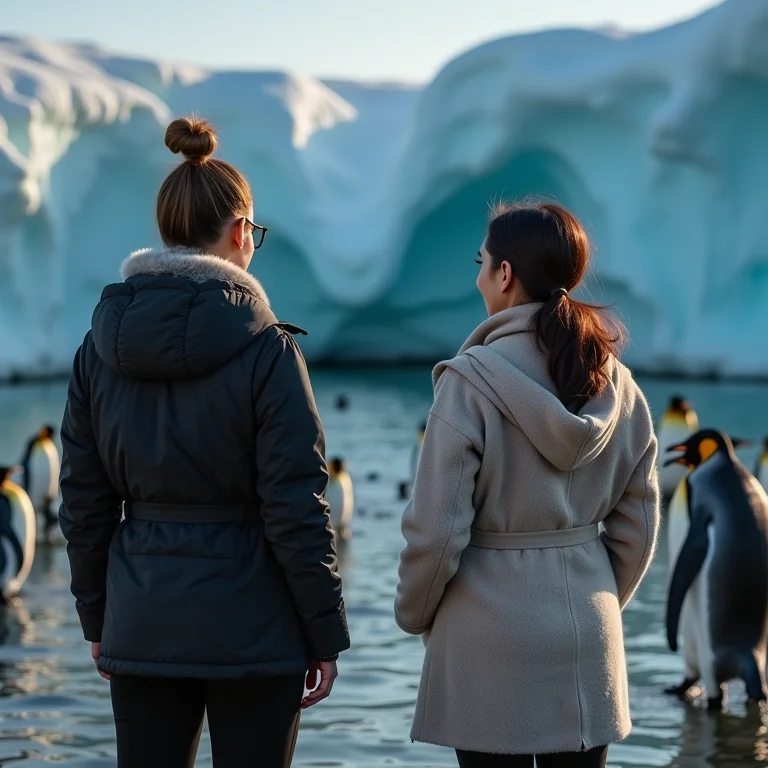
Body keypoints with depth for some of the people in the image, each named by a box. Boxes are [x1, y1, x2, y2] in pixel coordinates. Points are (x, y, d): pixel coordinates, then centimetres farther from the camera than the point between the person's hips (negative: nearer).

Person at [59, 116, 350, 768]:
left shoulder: (101, 346, 2)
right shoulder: (265, 347, -12)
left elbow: (84, 501, 7)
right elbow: (296, 510, -12)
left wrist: (97, 619, 16)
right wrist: (326, 635, -4)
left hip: (141, 627, 4)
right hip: (250, 631, -4)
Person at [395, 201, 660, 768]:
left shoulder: (472, 381, -13)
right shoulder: (617, 385, 4)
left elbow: (437, 529, -13)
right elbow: (638, 528, 9)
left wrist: (414, 614, 3)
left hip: (492, 634, -5)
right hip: (588, 636, 5)